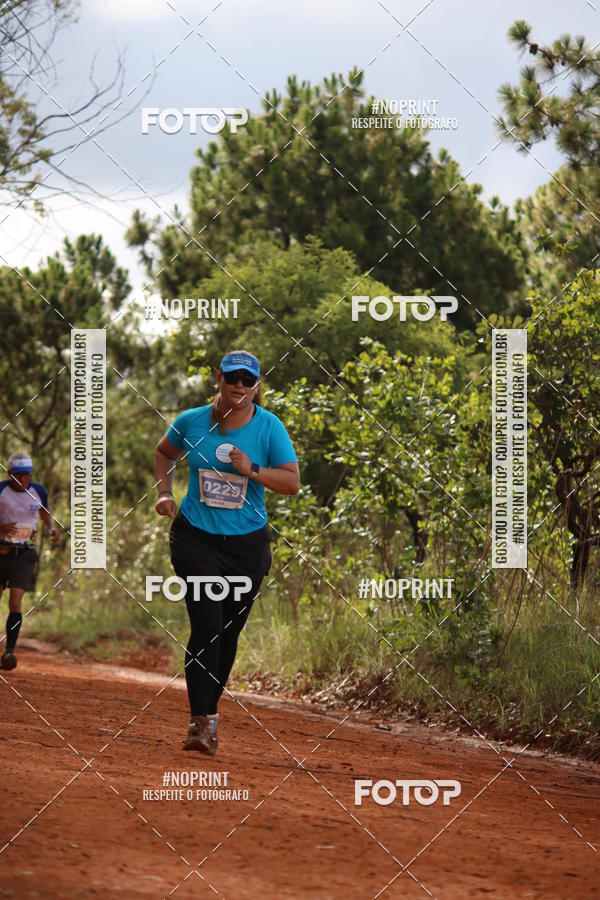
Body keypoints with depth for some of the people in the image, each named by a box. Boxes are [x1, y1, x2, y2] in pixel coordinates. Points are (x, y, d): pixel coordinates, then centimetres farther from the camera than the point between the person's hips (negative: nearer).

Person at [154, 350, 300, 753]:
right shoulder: (192, 421, -1)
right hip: (196, 536, -1)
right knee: (206, 626, -14)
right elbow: (165, 453, 19)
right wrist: (165, 493, 5)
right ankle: (202, 720, -16)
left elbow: (293, 482, -7)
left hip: (247, 543, 1)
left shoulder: (269, 427, -5)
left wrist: (252, 470, -21)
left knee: (228, 633, 8)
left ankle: (208, 710, 26)